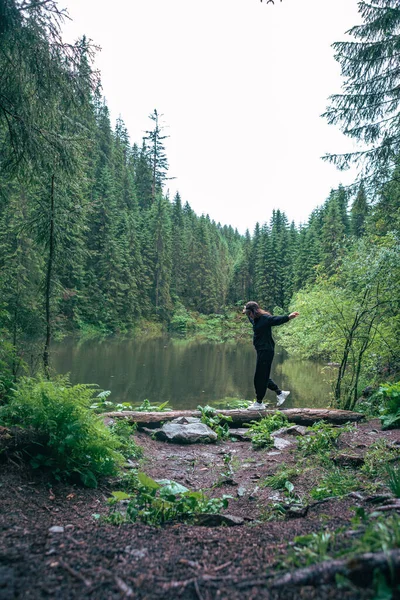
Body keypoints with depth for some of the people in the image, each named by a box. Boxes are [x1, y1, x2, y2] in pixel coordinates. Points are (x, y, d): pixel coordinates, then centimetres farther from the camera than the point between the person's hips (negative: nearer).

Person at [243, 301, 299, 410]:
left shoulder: (265, 318, -14)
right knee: (263, 377, 15)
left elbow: (277, 320, -29)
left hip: (266, 351, -10)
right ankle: (280, 393, 27)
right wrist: (246, 311, 55)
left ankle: (259, 403, 10)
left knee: (261, 377, -2)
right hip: (261, 351, 10)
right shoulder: (255, 320, 13)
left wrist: (288, 317, -47)